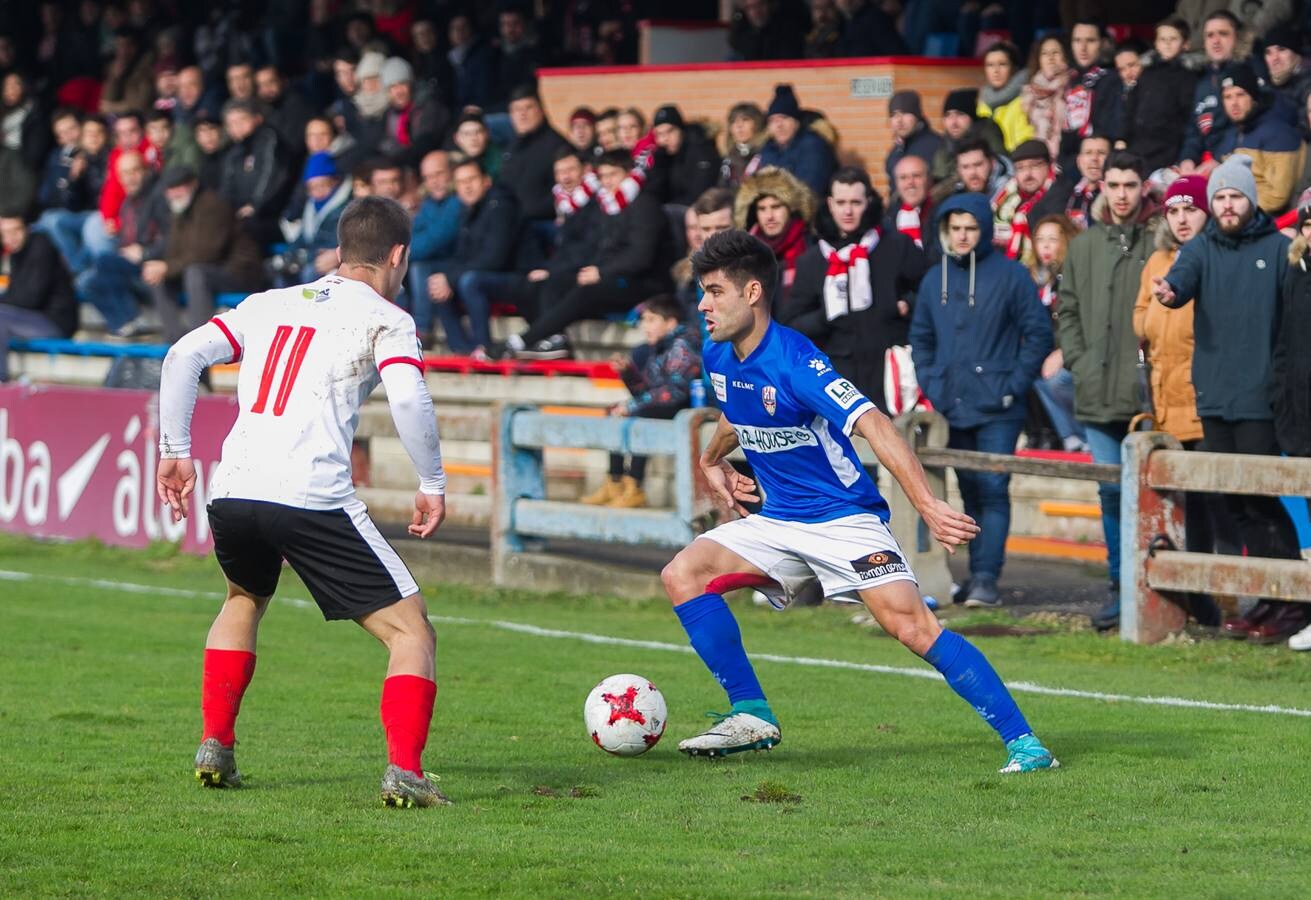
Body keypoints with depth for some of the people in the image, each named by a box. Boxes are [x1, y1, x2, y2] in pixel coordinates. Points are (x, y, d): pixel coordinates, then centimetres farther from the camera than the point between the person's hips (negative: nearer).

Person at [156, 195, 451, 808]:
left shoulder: (267, 304, 22)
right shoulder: (385, 319, 7)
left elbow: (183, 356, 14)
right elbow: (407, 397, -11)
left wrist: (175, 452, 19)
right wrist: (432, 485, -1)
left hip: (231, 490, 6)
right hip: (313, 498, -5)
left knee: (244, 600, 36)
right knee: (411, 631, 3)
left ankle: (214, 747, 28)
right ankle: (404, 773, -14)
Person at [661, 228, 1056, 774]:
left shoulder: (794, 362, -23)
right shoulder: (717, 359, 2)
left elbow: (873, 427, -32)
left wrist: (929, 507, -40)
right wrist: (712, 462, 25)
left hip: (843, 519, -8)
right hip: (776, 520, 8)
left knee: (910, 625, -22)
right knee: (682, 575, -8)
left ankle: (1022, 741, -19)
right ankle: (752, 716, 0)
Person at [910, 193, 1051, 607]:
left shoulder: (1010, 275, -3)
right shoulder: (935, 279, 11)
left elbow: (1037, 334, -3)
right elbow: (920, 337, 20)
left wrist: (1014, 385, -9)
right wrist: (930, 383, 6)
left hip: (997, 409, -5)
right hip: (952, 409, 5)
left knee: (993, 490, -11)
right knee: (970, 493, 10)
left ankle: (987, 577, -14)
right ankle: (977, 574, 15)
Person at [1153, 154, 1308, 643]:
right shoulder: (1202, 248, 8)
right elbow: (1183, 276, -12)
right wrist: (1170, 290, -36)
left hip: (1260, 398, -5)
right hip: (1214, 396, 5)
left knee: (1260, 497, -9)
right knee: (1236, 502, 8)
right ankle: (1270, 598, 17)